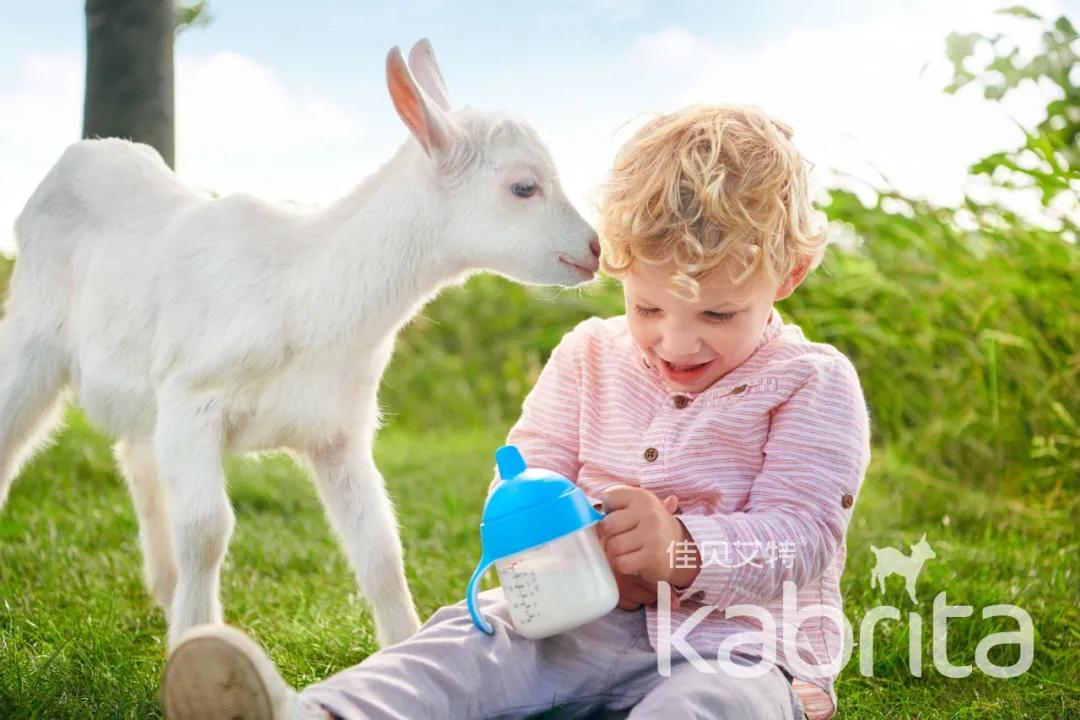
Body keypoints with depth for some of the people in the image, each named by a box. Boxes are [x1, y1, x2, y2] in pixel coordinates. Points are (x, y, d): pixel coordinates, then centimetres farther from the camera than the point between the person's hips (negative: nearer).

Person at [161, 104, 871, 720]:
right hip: (585, 622, 3)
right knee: (473, 640, -24)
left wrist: (681, 549, -31)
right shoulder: (590, 356, 10)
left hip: (736, 647, -3)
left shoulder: (813, 385, -3)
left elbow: (801, 539, -11)